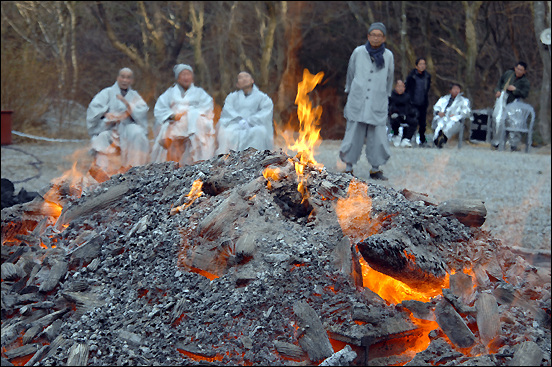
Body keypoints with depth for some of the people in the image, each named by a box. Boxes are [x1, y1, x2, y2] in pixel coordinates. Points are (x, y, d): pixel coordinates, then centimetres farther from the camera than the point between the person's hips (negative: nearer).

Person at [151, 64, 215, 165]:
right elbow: (159, 109, 11)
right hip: (174, 123, 1)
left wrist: (190, 113, -10)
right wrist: (172, 116, -9)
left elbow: (207, 107, 6)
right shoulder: (170, 92, 24)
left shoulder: (199, 92, 24)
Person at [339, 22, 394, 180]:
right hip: (357, 102, 0)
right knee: (353, 136, 1)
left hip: (378, 105, 1)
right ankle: (348, 168, 15)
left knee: (378, 137, -1)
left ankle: (375, 169, 15)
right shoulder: (358, 52, 1)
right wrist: (350, 92, 23)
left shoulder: (388, 56, 3)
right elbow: (350, 74, 16)